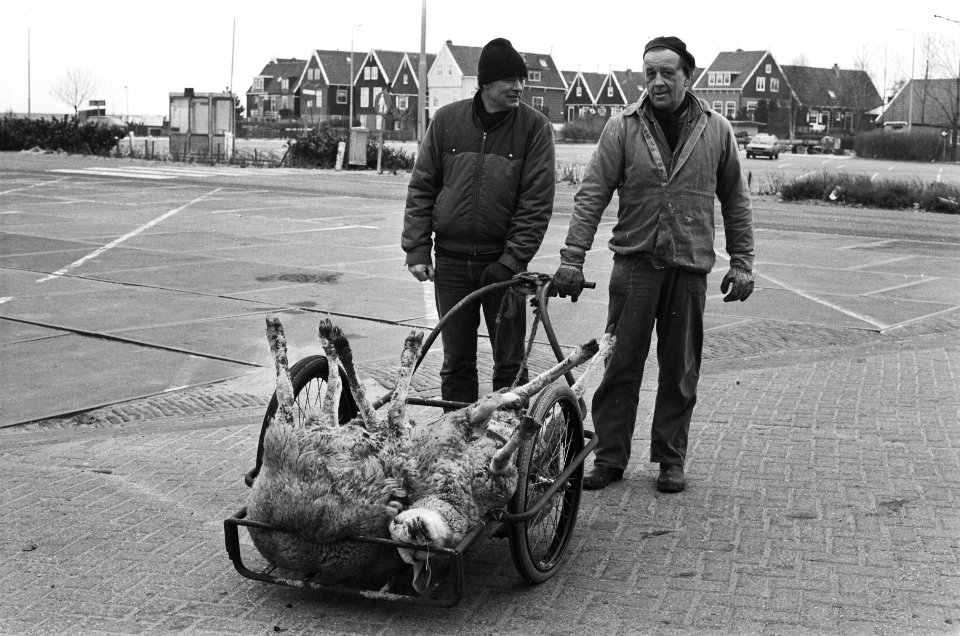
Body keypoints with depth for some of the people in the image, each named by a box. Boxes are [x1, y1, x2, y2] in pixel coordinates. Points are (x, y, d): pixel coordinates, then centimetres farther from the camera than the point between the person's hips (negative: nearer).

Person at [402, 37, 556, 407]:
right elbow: (421, 188, 6)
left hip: (502, 262, -2)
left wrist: (510, 261, -14)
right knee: (456, 362, 9)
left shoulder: (535, 127, -4)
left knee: (510, 364, 3)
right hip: (451, 262, 2)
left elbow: (537, 203, -8)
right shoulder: (447, 120, 2)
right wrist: (416, 249, -1)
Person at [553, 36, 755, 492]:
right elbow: (591, 194, -4)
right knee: (620, 364, 1)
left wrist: (741, 261, 7)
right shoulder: (622, 128, 0)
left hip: (690, 266, 1)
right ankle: (609, 457, 12)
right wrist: (572, 258, -12)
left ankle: (671, 459, 20)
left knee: (681, 370, 8)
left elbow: (735, 200, 11)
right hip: (635, 261, -1)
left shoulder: (716, 130, 5)